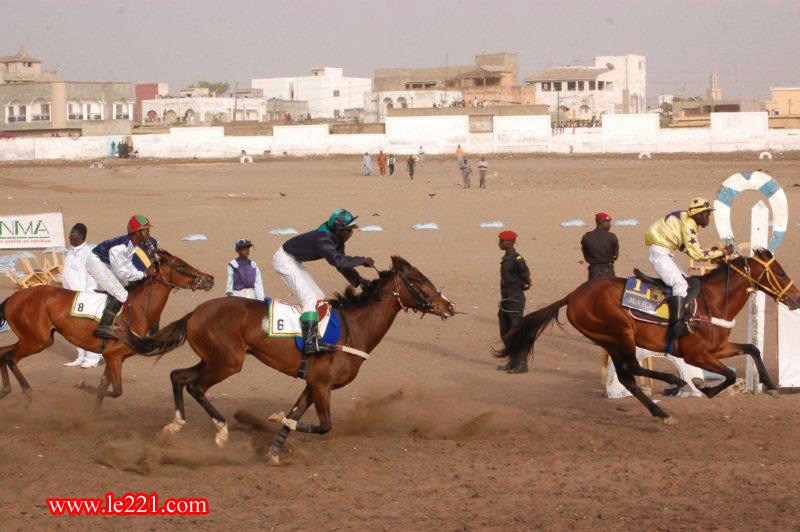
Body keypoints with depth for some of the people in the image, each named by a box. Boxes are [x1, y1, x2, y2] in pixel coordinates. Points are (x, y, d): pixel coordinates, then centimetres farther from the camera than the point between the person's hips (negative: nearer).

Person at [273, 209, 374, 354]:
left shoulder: (338, 241, -2)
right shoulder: (322, 239, -32)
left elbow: (342, 264, 8)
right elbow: (337, 261, -44)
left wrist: (359, 280, -4)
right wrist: (363, 260, -35)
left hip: (295, 262, 11)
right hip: (284, 259, -11)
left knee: (319, 296, 12)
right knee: (310, 297, -22)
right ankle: (311, 342, -33)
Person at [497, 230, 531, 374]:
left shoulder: (516, 258, -17)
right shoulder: (506, 258, 11)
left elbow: (525, 274, -21)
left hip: (515, 300, -10)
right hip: (506, 300, 10)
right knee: (505, 333, 15)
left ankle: (522, 364, 1)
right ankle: (513, 361, 25)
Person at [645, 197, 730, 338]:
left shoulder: (689, 222, 12)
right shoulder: (688, 225, -18)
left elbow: (687, 248, 14)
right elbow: (696, 254, -20)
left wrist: (713, 253, 6)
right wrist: (722, 252, -16)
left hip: (665, 251, 11)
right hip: (659, 251, -11)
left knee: (683, 281, 15)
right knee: (680, 284, -19)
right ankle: (677, 324, -28)